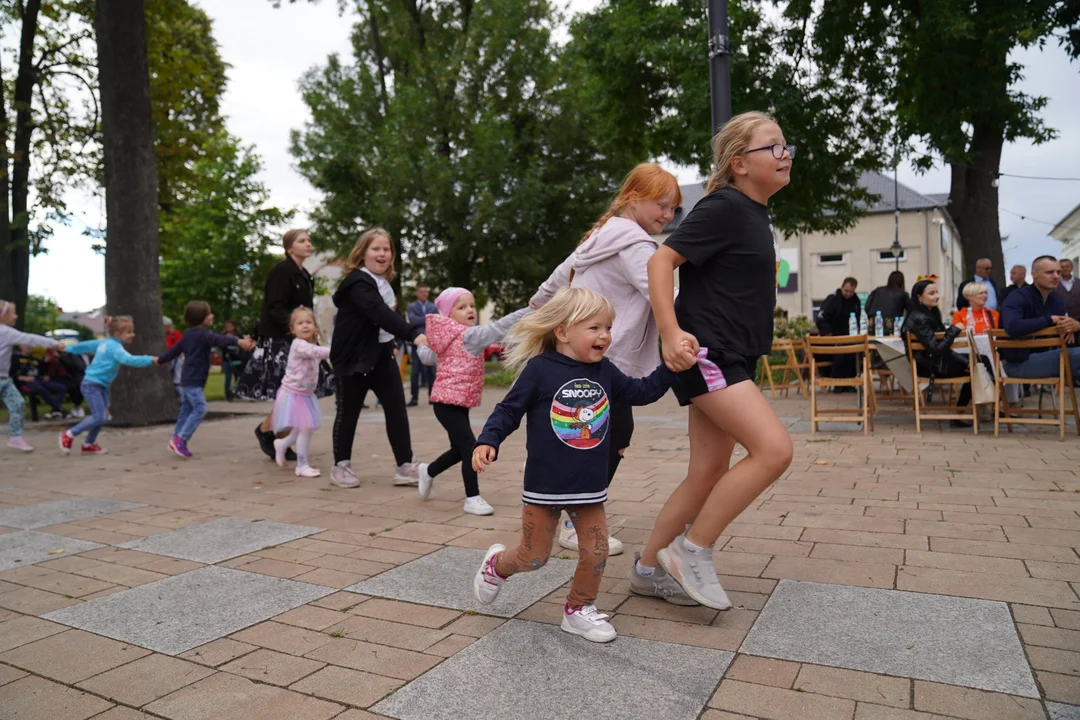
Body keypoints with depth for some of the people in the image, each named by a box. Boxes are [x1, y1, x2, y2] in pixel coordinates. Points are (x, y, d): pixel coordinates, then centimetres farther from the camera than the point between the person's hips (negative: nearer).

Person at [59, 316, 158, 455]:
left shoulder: (105, 342, 10)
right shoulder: (114, 347, -20)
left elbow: (88, 345, 25)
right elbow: (129, 360, -36)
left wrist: (69, 348, 40)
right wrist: (150, 359, -40)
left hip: (102, 385, 10)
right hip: (92, 385, -10)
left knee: (103, 416, 7)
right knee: (99, 417, -12)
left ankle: (89, 445, 18)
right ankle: (69, 435, 5)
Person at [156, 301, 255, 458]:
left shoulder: (188, 335, 16)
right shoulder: (203, 334, -14)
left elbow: (175, 349, 27)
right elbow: (219, 339, -34)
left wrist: (161, 360, 45)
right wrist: (238, 341, -50)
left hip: (187, 380, 10)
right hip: (194, 381, -10)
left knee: (186, 410, 15)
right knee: (200, 409, -13)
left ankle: (176, 440, 20)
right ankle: (180, 439, -13)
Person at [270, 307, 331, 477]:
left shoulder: (311, 345, 9)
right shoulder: (298, 345, -21)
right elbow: (316, 351, -39)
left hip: (305, 394, 9)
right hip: (293, 394, -9)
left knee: (306, 429, 14)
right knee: (305, 428, -10)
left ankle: (281, 444, 41)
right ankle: (302, 466, 3)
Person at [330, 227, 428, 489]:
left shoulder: (385, 282, 9)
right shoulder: (357, 282, -20)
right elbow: (380, 313, -35)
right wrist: (413, 335, -45)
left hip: (382, 355, 8)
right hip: (354, 356, -7)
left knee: (397, 409, 0)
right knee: (348, 411, 4)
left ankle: (405, 466, 4)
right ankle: (341, 466, 20)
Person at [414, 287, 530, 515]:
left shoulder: (447, 338, 13)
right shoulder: (469, 335, -13)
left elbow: (427, 357, 25)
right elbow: (498, 328, -23)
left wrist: (421, 345, 48)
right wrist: (530, 311, -26)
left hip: (451, 401, 10)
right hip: (450, 402, -10)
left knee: (460, 449, 20)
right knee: (470, 447, -11)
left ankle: (428, 471, 40)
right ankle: (472, 498, -4)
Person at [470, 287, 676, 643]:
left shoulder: (604, 371, 3)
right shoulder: (540, 369, -13)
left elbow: (641, 392, 13)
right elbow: (509, 410, -9)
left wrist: (671, 367, 2)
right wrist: (488, 441, -23)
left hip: (590, 485, 5)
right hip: (545, 484, -4)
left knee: (596, 551, 6)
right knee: (534, 556, 7)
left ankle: (578, 610, 30)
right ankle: (496, 564, 40)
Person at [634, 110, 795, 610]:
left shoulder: (754, 214, 17)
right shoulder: (724, 207, -10)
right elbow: (661, 261, -18)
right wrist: (671, 333, -28)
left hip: (731, 359, 10)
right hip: (705, 354, -9)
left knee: (708, 475, 9)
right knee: (773, 448, -18)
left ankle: (648, 570, 22)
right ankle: (692, 552, -3)